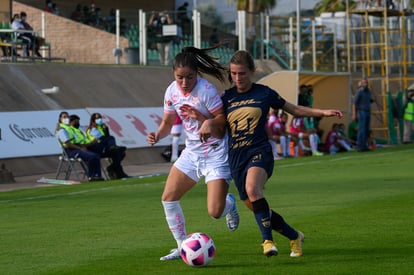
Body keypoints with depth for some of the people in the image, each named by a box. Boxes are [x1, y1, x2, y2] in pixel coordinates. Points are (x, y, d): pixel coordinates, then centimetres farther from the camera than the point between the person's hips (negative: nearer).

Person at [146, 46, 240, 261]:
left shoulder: (206, 91, -21)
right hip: (192, 152, 6)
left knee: (215, 212, -13)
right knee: (168, 198, -2)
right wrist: (157, 135, -12)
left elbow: (223, 122, -16)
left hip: (216, 154, -6)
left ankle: (229, 203, 25)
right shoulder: (172, 91, -3)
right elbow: (167, 123, 9)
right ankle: (182, 247, 13)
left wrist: (202, 118, -34)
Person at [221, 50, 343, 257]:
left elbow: (294, 109, 15)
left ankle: (267, 239, -27)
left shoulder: (264, 93, 4)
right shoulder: (226, 97, 9)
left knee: (252, 188, -35)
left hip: (259, 151, -4)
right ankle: (295, 236, 28)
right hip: (236, 157, 4)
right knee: (255, 207, 6)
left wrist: (323, 112, 8)